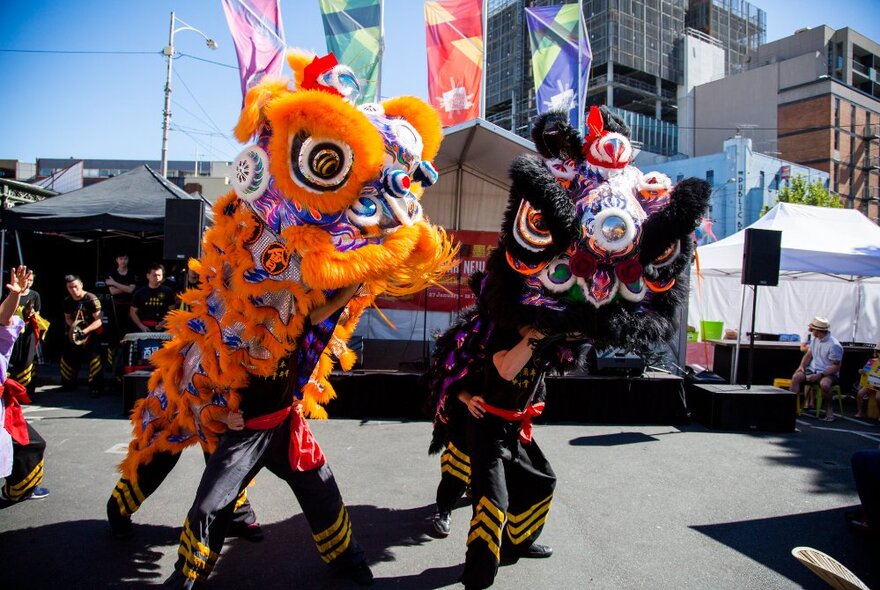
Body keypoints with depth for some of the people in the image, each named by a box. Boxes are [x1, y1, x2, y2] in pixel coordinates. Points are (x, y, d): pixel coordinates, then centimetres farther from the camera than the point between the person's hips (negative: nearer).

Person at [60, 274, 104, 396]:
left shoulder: (91, 299, -17)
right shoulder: (68, 301, 3)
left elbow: (99, 321, -19)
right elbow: (67, 318, 17)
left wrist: (84, 331, -27)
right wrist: (72, 325, -5)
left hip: (91, 333, -7)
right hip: (74, 334, 7)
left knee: (94, 358, -21)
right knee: (67, 358, 11)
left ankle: (96, 387, -15)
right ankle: (68, 385, 32)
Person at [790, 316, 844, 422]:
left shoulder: (834, 345, -17)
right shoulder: (815, 339, 7)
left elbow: (836, 367, -17)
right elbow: (808, 354, 16)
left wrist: (819, 375, -24)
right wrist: (802, 366, -2)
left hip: (828, 374, -6)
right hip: (813, 370, 6)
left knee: (824, 384, -38)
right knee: (796, 377, -19)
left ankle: (830, 408, -11)